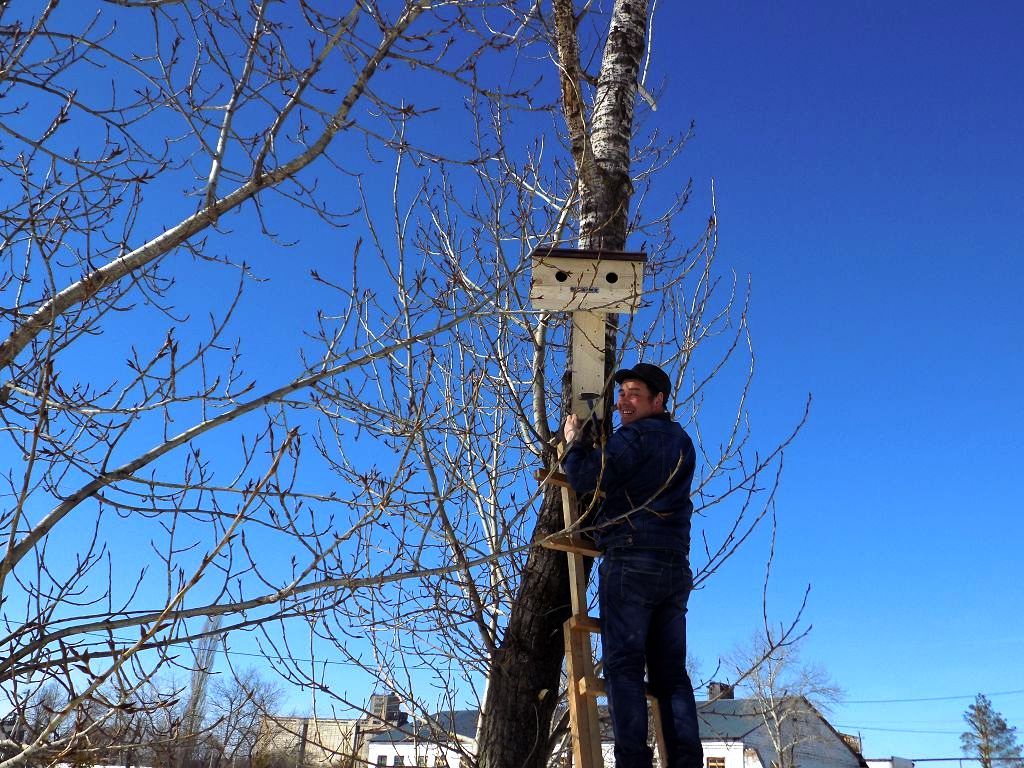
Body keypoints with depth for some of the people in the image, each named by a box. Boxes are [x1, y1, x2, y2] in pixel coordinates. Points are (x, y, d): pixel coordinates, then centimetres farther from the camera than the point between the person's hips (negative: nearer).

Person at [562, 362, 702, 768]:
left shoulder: (634, 437, -6)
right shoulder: (682, 442, 20)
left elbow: (585, 479, -12)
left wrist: (573, 442, 7)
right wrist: (590, 447, 30)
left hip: (631, 561, -8)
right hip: (675, 566, 8)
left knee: (624, 666, -7)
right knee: (671, 670, 7)